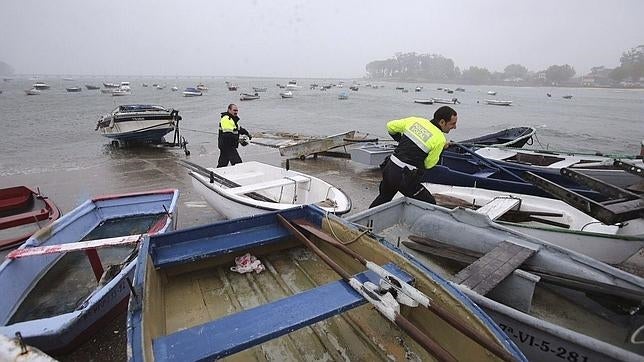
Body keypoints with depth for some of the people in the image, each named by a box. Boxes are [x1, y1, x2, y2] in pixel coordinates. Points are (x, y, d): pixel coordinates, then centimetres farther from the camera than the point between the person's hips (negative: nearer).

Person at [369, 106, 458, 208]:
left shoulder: (415, 121, 4)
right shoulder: (440, 139, -10)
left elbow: (390, 126, 14)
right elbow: (428, 164, -1)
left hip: (388, 169, 7)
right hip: (404, 177, -7)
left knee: (384, 197, 30)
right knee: (430, 205, 10)